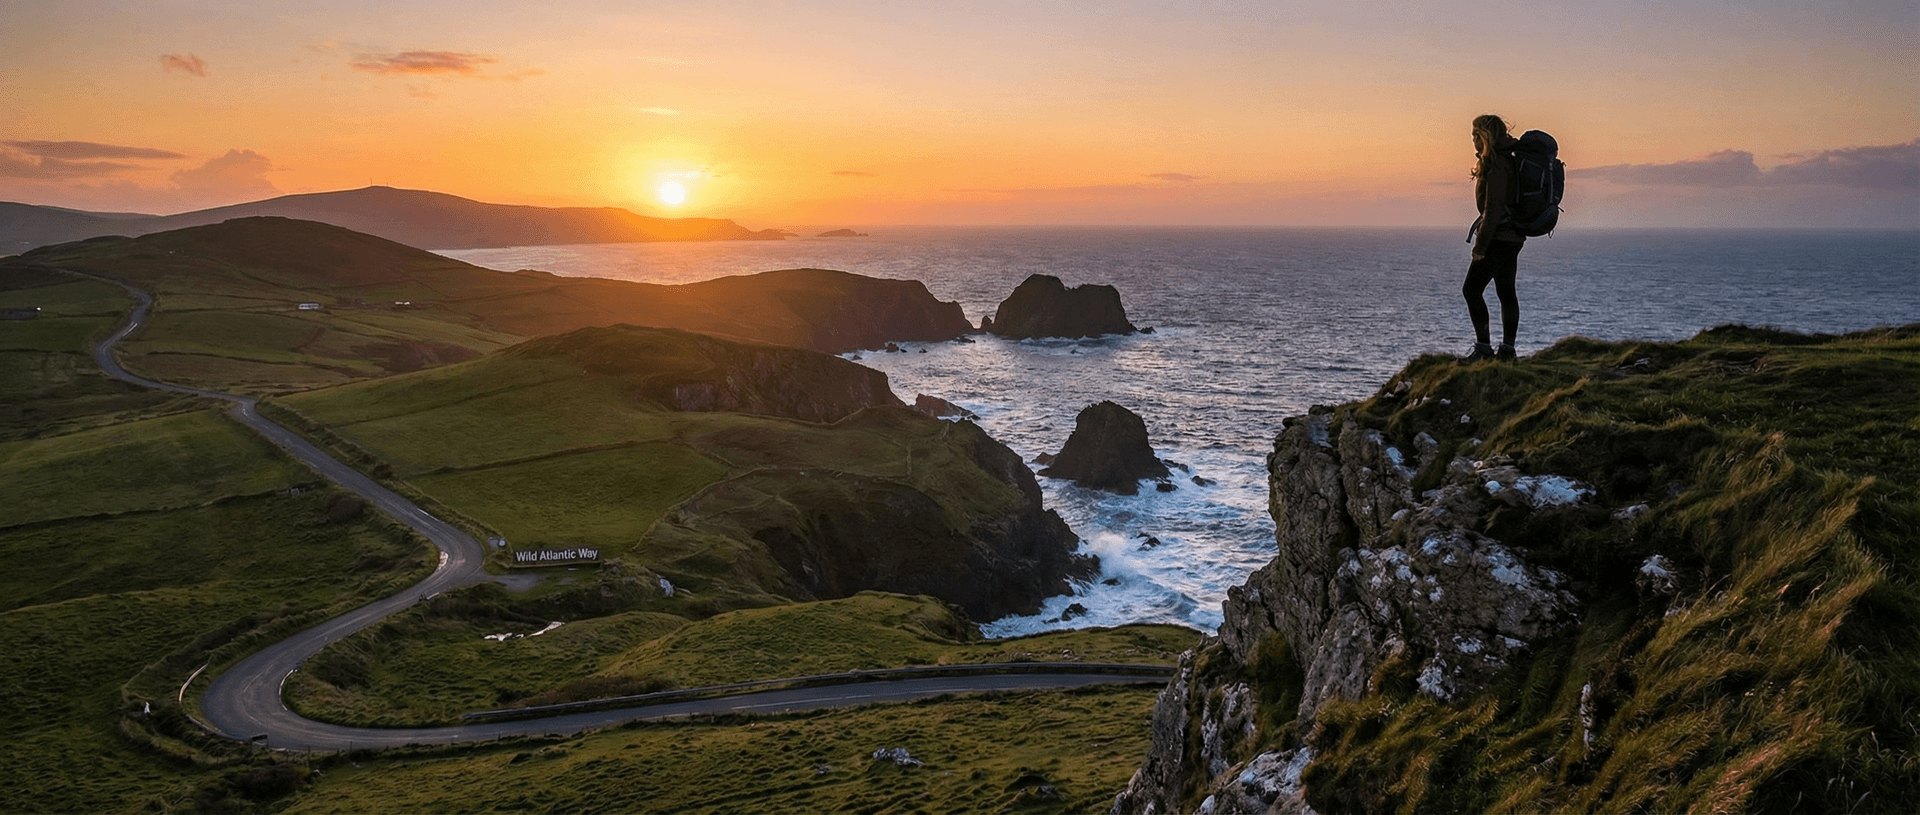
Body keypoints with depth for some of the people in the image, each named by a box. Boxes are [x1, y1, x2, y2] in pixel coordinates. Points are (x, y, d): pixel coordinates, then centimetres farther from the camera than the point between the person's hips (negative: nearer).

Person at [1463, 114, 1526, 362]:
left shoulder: (1496, 166, -18)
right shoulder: (1509, 161, 14)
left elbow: (1493, 208, -22)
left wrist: (1480, 244, -20)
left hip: (1498, 237, -10)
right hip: (1513, 237, 10)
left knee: (1472, 289, -6)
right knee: (1506, 292, 11)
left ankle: (1483, 347, -7)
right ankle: (1507, 350, 14)